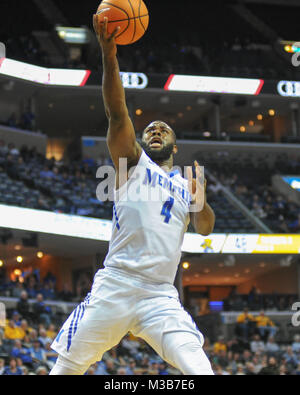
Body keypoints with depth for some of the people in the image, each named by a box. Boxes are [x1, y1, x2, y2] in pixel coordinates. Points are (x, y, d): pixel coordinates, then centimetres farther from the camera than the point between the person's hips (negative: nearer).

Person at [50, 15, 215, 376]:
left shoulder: (186, 187, 22)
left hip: (162, 296, 3)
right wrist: (109, 54, -18)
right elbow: (116, 113, -5)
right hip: (114, 287, -2)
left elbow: (205, 228, 9)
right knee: (66, 370, 1)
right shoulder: (132, 161, 10)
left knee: (200, 372, -17)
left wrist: (200, 200, -13)